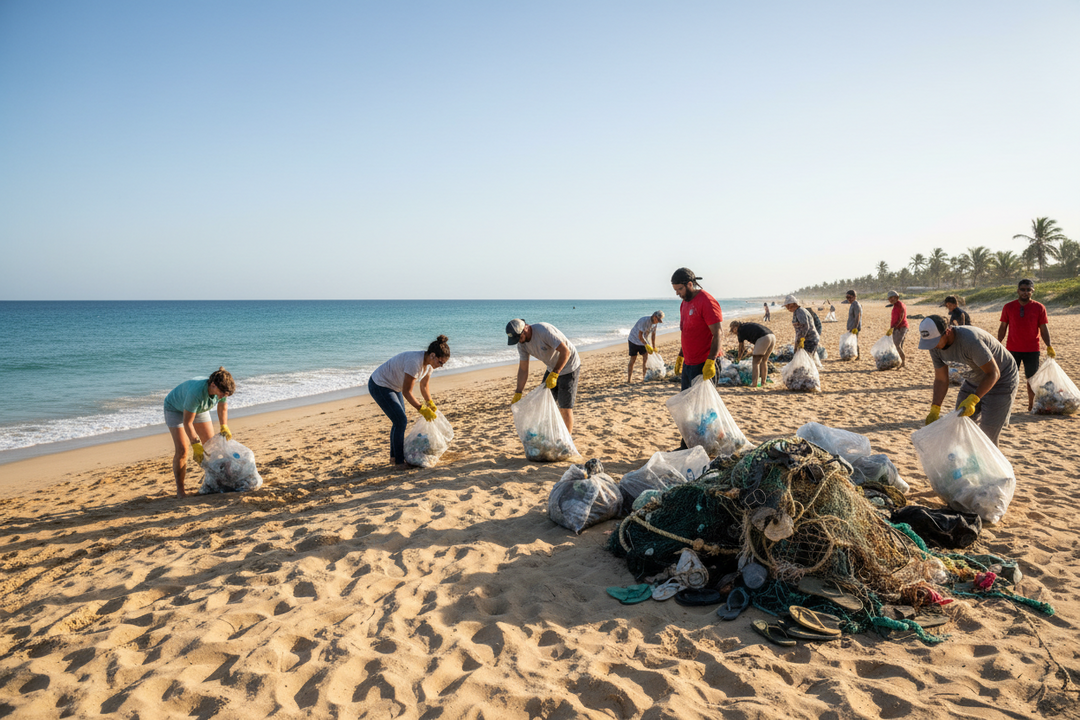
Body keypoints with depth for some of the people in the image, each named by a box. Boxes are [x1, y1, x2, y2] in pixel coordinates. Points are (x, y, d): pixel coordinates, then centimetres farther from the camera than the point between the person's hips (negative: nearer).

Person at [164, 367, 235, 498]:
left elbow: (223, 408, -4)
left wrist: (224, 427, -16)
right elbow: (187, 422, -35)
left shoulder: (222, 389, -27)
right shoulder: (196, 392, -45)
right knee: (181, 449, -16)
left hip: (199, 409, 6)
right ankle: (180, 490, -8)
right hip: (175, 408, -6)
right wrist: (196, 445, -34)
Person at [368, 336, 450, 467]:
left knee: (401, 421, 13)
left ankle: (395, 455, 27)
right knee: (400, 421, -11)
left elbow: (424, 386, 10)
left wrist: (430, 403, 1)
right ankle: (398, 461, 0)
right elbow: (407, 392, -27)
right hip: (379, 386, -9)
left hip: (392, 386, 9)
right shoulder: (415, 362, -34)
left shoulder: (429, 362, -7)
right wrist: (422, 409, -22)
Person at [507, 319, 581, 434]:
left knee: (565, 408, -7)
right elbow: (523, 369, -1)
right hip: (553, 368, 8)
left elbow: (565, 351, -32)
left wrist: (554, 375, -35)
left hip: (568, 366, -8)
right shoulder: (521, 343, -8)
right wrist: (518, 393, -5)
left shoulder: (544, 331, -31)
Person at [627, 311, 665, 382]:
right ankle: (628, 380, 5)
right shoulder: (644, 321, -28)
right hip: (634, 340, -6)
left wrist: (654, 347, 9)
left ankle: (644, 378, 0)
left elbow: (653, 334, 8)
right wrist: (646, 345, -33)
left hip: (643, 342, 6)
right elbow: (640, 336, -29)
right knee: (632, 360, -3)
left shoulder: (655, 323, -4)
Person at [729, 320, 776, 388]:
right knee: (764, 362, 16)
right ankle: (763, 383, 16)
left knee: (756, 362, 1)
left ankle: (754, 383, -3)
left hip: (763, 338, -8)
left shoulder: (741, 330, 9)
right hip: (772, 336, 8)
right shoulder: (747, 325, 29)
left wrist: (739, 358, 29)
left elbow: (741, 347, 15)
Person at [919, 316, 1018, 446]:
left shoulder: (970, 340, -37)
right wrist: (934, 410, -15)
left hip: (1002, 379, -7)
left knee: (987, 436, -7)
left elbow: (993, 373, -30)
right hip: (976, 377, 7)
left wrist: (972, 400, -40)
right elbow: (941, 380, -5)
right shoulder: (936, 346, -13)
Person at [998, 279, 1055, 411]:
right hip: (1012, 349, 0)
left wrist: (1049, 347, -6)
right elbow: (1003, 327, 6)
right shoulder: (1008, 307, 1)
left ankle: (1031, 406, 22)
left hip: (1032, 350, 0)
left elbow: (1044, 329, 2)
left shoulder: (1039, 307, 0)